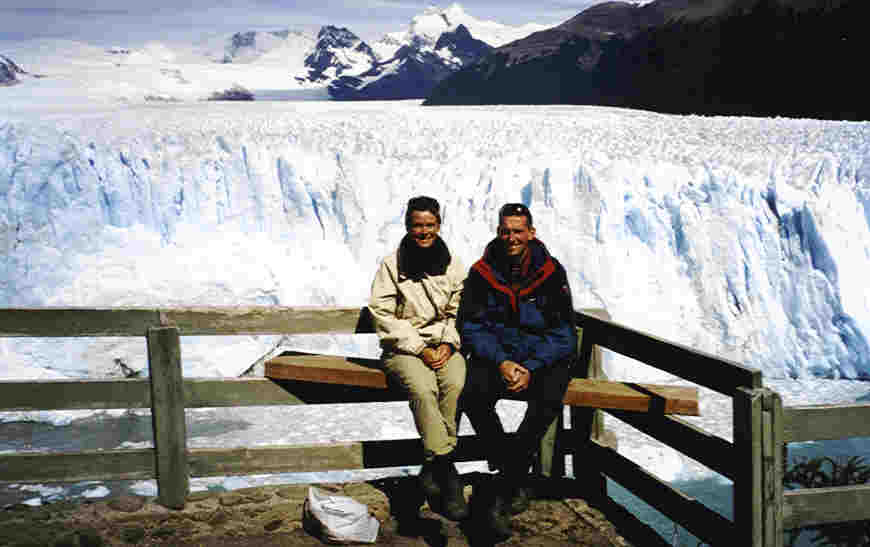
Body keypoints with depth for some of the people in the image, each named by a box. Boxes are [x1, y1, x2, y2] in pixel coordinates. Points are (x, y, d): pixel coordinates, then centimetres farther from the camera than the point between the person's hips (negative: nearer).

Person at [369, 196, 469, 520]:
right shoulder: (392, 265, 0)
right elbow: (384, 315, -5)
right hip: (403, 348, -2)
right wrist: (420, 349, -12)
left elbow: (460, 313, 10)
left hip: (445, 346, 2)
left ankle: (432, 469, -21)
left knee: (455, 384, -30)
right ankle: (447, 472, -29)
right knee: (423, 389, -33)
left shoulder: (453, 266, 9)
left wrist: (448, 344, -8)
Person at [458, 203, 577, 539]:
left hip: (544, 357, -1)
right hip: (496, 355, 1)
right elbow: (472, 326, -1)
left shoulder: (551, 273, -2)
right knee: (473, 397, -30)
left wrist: (531, 368, -17)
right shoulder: (481, 273, 0)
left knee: (548, 401, -32)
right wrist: (501, 362, -17)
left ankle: (501, 498, -23)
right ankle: (515, 485, -13)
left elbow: (563, 333, -3)